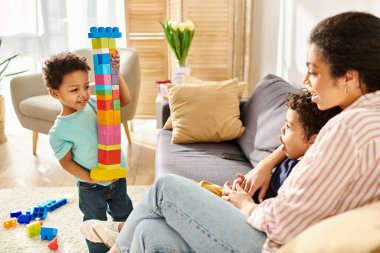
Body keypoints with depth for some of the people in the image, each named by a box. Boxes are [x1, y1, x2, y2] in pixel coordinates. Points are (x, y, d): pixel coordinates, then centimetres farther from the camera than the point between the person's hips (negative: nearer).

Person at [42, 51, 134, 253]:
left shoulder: (93, 103, -10)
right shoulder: (59, 132, -23)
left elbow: (125, 100, -8)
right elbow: (66, 162, -14)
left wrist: (116, 73, -21)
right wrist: (90, 178, -21)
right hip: (91, 188, -5)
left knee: (124, 215, 25)